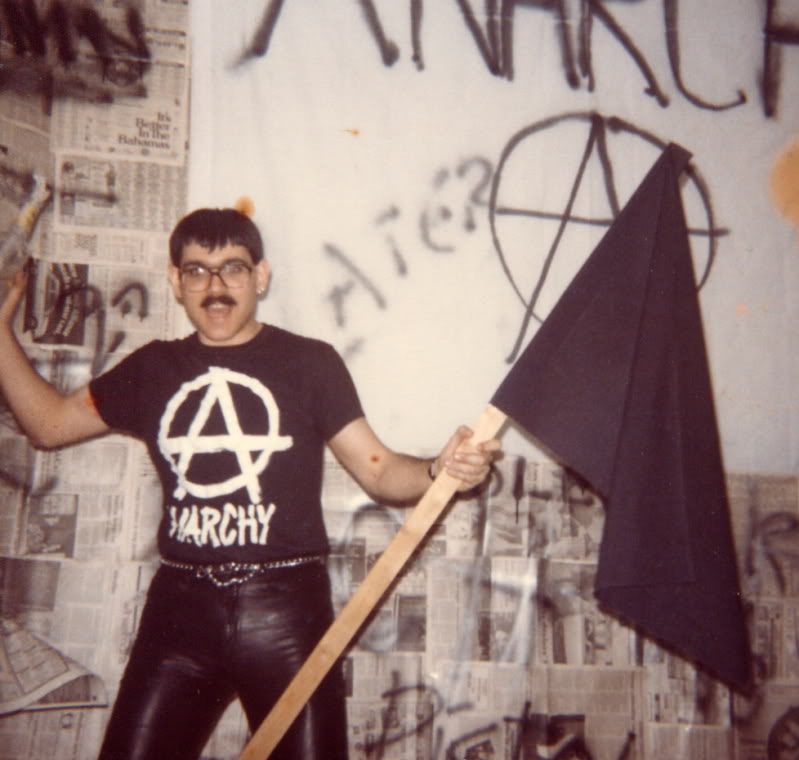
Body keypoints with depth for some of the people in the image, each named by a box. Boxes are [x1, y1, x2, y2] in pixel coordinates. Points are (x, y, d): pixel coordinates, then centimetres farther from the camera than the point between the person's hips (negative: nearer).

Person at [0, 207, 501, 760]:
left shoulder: (309, 362, 0)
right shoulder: (153, 369, 10)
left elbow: (378, 470, -2)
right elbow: (50, 423, 18)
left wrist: (439, 470, -23)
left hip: (287, 605, -2)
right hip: (181, 604, 3)